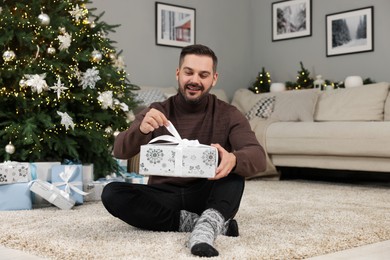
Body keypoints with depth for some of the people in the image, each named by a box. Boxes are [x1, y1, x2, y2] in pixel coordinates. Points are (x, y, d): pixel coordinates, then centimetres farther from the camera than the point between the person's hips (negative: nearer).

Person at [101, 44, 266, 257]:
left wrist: (233, 159, -44)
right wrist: (141, 130, -38)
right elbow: (120, 151, -14)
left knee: (236, 164, -24)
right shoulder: (157, 112, -1)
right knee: (112, 194, -24)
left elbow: (258, 156, -19)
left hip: (207, 197, -1)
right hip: (164, 196, 1)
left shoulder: (228, 115, -3)